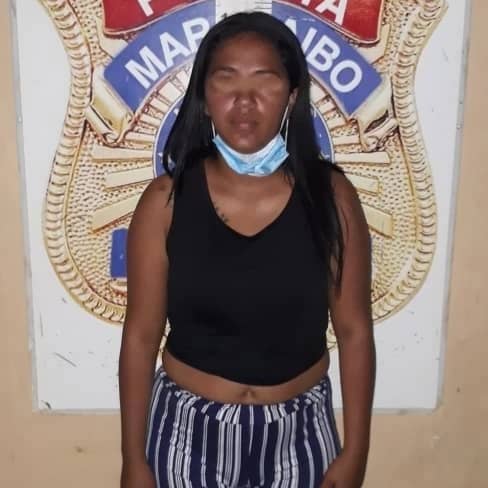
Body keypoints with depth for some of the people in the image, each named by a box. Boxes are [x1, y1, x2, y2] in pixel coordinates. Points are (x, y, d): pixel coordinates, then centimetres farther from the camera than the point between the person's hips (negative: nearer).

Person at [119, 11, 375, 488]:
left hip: (298, 430, 1)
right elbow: (141, 336, -6)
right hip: (188, 428, 0)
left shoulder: (330, 195, -11)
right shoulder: (166, 199, -12)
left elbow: (354, 332, -5)